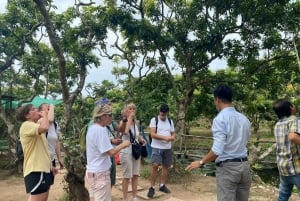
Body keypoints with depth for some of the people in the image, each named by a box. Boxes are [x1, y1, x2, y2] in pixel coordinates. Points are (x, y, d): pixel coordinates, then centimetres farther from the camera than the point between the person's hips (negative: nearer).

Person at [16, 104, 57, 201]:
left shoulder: (35, 126, 20)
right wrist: (45, 115, -15)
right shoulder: (27, 125, -12)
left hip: (43, 168, 10)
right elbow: (44, 127, -34)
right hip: (35, 170, -10)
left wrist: (50, 166, 23)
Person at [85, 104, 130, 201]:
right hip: (100, 173, -9)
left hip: (91, 171, 9)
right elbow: (111, 152, -22)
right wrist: (123, 144, -8)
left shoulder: (92, 128, 7)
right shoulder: (100, 130, -21)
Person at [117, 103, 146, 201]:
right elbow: (125, 131, -35)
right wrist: (127, 118, -27)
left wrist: (141, 139, 1)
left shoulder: (135, 123, 8)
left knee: (135, 175, 13)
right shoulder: (123, 123, -12)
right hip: (126, 153, -7)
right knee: (127, 177, 1)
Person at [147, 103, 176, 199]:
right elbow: (152, 134, -14)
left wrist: (172, 137, -12)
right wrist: (164, 137, -21)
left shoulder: (170, 121, 10)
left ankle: (162, 185, 24)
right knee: (155, 166, -11)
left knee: (166, 166, 10)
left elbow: (173, 134, 12)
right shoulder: (154, 120, -5)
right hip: (157, 147, -5)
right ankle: (152, 187, 0)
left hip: (168, 148, 5)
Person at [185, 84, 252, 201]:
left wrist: (201, 162, -10)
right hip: (244, 166, 7)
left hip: (227, 168, -7)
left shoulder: (220, 119, -14)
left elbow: (217, 150, -22)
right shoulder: (244, 119, 8)